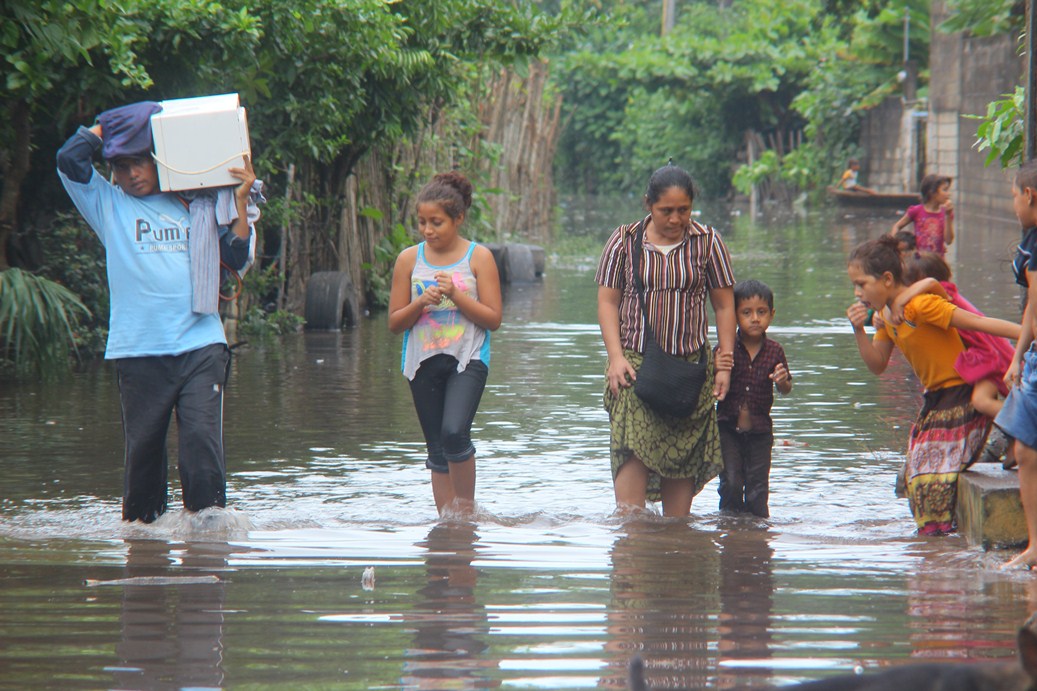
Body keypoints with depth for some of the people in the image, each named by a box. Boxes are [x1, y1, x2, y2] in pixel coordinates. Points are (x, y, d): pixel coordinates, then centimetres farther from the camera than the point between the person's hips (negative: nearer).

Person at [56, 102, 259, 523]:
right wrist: (107, 126, 11)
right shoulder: (108, 205, 13)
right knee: (143, 447, 1)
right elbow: (70, 160, 0)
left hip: (200, 347, 0)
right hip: (139, 351, 0)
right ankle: (140, 525, 14)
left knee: (201, 438, -12)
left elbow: (237, 258, 15)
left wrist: (241, 203, 7)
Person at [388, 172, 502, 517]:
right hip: (423, 361, 3)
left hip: (467, 359, -3)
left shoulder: (479, 258, -1)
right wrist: (422, 302, -13)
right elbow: (395, 323, 5)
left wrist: (456, 295, -15)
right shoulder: (409, 259, 5)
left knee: (454, 432, -23)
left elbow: (493, 318, -4)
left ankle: (467, 505, -4)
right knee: (437, 450, 5)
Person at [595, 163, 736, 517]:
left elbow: (724, 305, 8)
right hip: (635, 363, -1)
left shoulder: (707, 242, 3)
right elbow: (607, 301, 6)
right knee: (631, 447, -18)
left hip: (691, 366, 1)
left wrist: (725, 364, 3)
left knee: (683, 458, 0)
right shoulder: (624, 242, 3)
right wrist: (616, 357, -6)